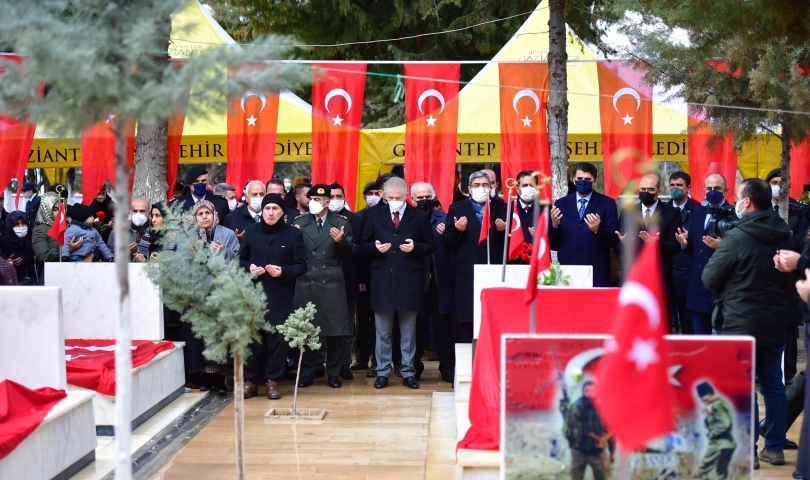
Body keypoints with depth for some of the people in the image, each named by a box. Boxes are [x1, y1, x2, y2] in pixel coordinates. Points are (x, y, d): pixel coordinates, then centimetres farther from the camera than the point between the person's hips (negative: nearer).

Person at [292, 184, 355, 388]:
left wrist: (341, 241, -18)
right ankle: (307, 373, 18)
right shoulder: (299, 222, 6)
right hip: (306, 283, 1)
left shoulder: (341, 223, 3)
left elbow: (349, 254, 1)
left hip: (332, 283, -1)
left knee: (335, 330, 3)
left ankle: (334, 373, 15)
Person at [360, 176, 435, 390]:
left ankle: (408, 373, 14)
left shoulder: (419, 216, 4)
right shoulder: (374, 215, 7)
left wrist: (415, 247, -15)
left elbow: (430, 246, 5)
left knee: (408, 332, 6)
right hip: (382, 281, 1)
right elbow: (364, 245, 9)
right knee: (382, 332, 7)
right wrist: (375, 247, -12)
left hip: (409, 282, -1)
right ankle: (382, 372, 15)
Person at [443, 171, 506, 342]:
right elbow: (447, 243, 4)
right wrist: (457, 231, -14)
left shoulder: (501, 208, 12)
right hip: (467, 275, 0)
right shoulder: (457, 209, 10)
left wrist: (503, 230, -13)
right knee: (466, 325, 2)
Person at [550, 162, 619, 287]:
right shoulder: (561, 204, 9)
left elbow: (614, 239, -2)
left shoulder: (607, 203, 4)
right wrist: (555, 225, -12)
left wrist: (597, 230, -21)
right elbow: (552, 244, 7)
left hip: (597, 274, -1)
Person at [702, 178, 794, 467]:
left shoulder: (737, 237, -16)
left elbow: (709, 278, -10)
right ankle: (774, 448, 19)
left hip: (740, 323, -6)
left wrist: (728, 290, 9)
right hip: (775, 323, 6)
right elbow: (792, 276, 15)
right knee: (773, 385, 13)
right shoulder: (785, 236, 4)